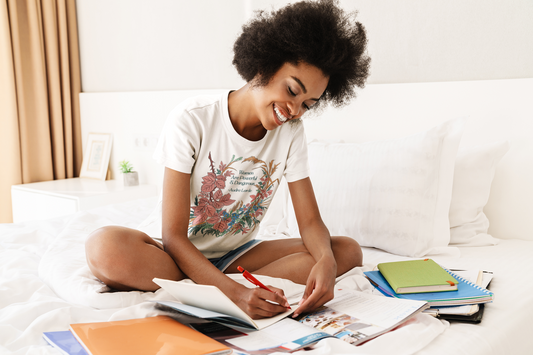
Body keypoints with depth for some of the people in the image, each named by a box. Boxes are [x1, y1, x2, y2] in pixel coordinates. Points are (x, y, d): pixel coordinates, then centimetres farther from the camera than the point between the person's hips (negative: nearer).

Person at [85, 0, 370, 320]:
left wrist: (326, 261, -30)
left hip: (236, 254, 5)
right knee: (105, 247, -36)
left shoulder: (291, 132, -5)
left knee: (348, 251, -16)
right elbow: (173, 237, -23)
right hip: (175, 253, -4)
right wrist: (235, 292, -37)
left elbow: (310, 221, -5)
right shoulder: (191, 120, -20)